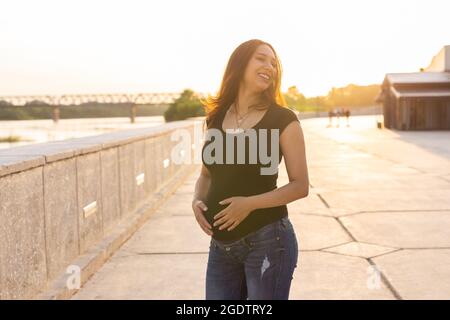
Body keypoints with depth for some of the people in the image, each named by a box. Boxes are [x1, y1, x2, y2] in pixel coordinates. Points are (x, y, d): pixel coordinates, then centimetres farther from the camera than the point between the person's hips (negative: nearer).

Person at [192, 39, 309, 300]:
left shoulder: (282, 119, -7)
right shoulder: (216, 118, 6)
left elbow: (300, 185, -8)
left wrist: (250, 203, -20)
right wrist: (197, 201, -4)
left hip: (268, 241, -4)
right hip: (221, 245, 4)